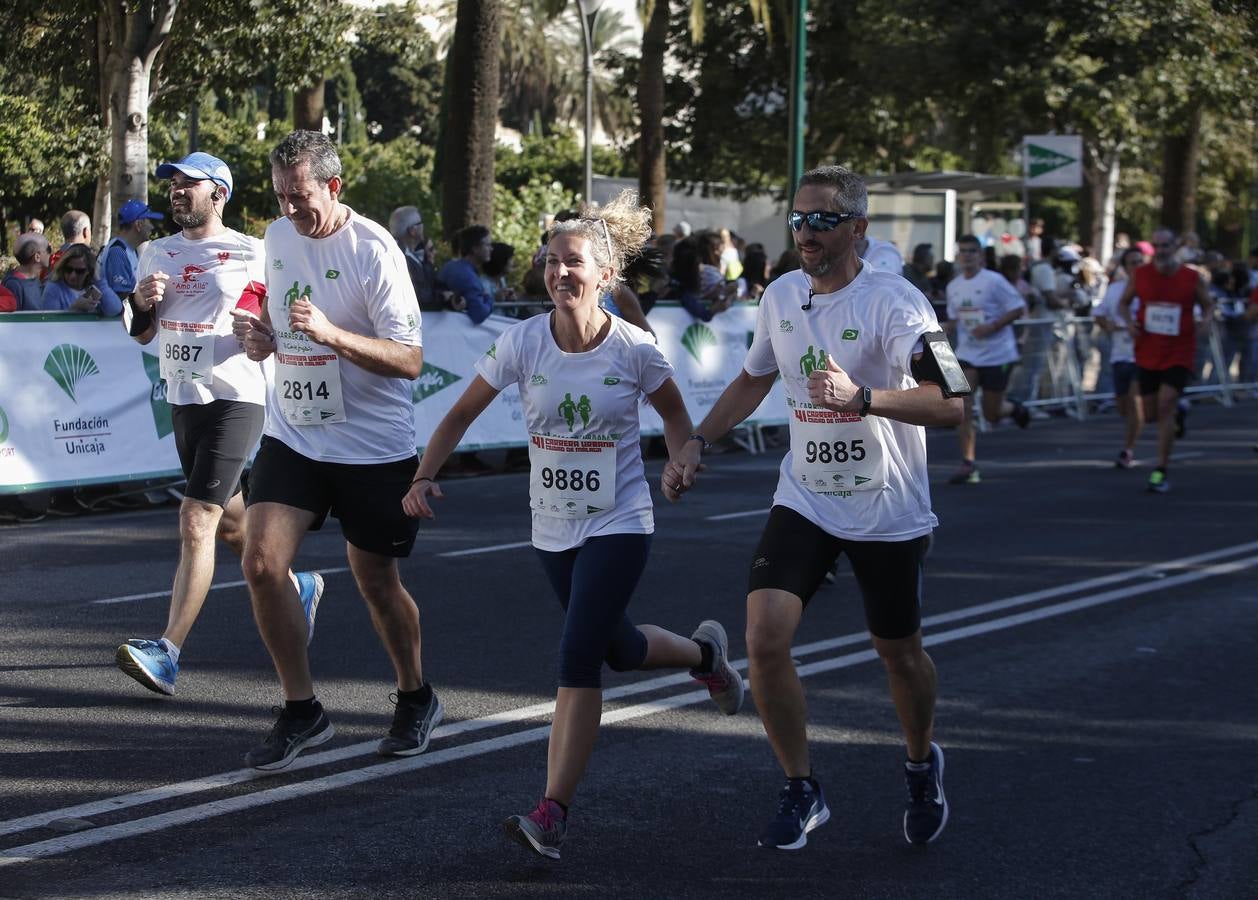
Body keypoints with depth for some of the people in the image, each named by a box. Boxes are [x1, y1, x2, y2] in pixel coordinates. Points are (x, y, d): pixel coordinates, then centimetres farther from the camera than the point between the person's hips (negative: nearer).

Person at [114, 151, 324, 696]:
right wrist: (143, 303, -3)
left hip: (236, 399, -7)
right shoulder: (157, 254, 12)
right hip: (182, 399, 7)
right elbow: (142, 335, 18)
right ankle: (298, 588, 41)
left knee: (196, 522, -15)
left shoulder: (252, 255, -5)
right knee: (228, 521, 17)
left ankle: (167, 652, -19)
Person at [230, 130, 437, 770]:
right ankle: (302, 712, 5)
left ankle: (416, 700, 32)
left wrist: (331, 334, -32)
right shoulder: (277, 236, 4)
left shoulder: (373, 250, -16)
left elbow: (409, 360, -19)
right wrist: (259, 335, 0)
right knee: (261, 563, -10)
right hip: (291, 435, 5)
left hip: (374, 446, -5)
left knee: (376, 583, 6)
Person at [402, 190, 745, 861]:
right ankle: (704, 653, 52)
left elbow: (672, 410, 7)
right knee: (617, 648, 18)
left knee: (578, 659, -15)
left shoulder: (633, 348, -14)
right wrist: (424, 477, -15)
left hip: (619, 524, -4)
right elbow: (462, 414, -3)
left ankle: (552, 815, -12)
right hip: (553, 526, 4)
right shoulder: (523, 342, -10)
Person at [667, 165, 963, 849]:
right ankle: (801, 793, 5)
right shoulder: (781, 296, 2)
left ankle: (922, 767, 42)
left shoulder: (893, 302, -17)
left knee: (900, 655, 11)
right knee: (765, 639, -14)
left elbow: (950, 404, -26)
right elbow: (752, 381, 20)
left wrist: (861, 396, -38)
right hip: (804, 501, 4)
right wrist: (696, 444, 9)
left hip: (889, 511, -4)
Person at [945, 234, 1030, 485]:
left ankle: (1014, 409, 39)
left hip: (997, 354, -4)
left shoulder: (993, 281, -11)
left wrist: (991, 327, -21)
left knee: (991, 413, 3)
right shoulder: (953, 286, 7)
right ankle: (967, 464, -9)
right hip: (967, 354, 4)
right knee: (962, 407, -13)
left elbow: (1019, 308, -11)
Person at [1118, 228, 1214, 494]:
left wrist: (1207, 319, -15)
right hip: (1147, 354, 3)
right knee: (1150, 414, 8)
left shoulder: (1193, 278, -5)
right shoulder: (1140, 275, -2)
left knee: (1166, 407, -16)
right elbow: (1123, 303, 11)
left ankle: (1161, 472, -11)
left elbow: (1208, 305, 8)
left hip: (1178, 354, -3)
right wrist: (1129, 321, -10)